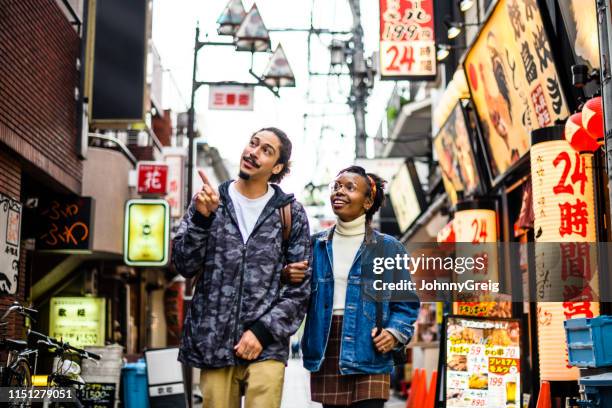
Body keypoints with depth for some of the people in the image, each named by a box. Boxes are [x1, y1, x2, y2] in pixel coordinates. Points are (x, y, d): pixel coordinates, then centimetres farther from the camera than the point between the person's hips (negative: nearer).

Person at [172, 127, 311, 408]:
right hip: (214, 343, 1)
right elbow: (185, 265, 1)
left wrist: (263, 330, -8)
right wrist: (202, 218, -13)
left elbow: (300, 285, 2)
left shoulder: (291, 213, 4)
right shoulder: (207, 201, 8)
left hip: (266, 345, -1)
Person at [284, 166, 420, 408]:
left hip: (368, 352, -3)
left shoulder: (388, 248, 2)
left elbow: (406, 302, 5)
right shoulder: (315, 245, 9)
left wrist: (395, 333, -12)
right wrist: (287, 277, -9)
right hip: (325, 349, 3)